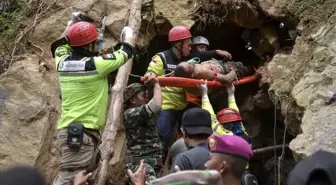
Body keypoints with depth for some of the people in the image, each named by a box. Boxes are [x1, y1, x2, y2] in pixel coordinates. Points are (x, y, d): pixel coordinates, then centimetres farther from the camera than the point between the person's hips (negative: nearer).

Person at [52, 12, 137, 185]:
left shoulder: (63, 63, 5)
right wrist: (129, 32, 24)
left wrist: (71, 24, 39)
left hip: (69, 130, 9)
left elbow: (59, 45, 32)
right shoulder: (95, 64, -11)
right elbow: (128, 50, 4)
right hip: (83, 133, -9)